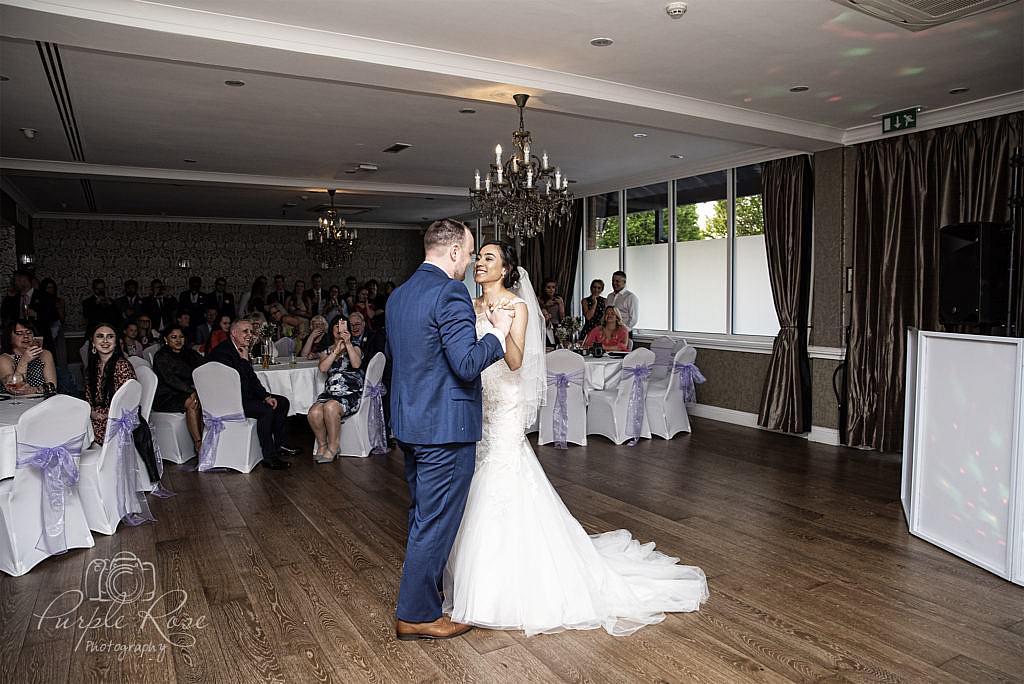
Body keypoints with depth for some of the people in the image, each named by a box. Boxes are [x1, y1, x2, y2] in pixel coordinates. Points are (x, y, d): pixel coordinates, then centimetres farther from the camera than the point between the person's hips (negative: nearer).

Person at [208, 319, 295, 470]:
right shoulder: (222, 352, -19)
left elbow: (252, 378, 14)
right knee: (266, 410, -28)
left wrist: (266, 396, 2)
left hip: (243, 395, 11)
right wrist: (245, 359, -19)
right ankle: (269, 457, -19)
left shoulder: (241, 350, 12)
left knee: (282, 402, 7)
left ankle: (281, 446, 13)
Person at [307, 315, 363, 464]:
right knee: (314, 412, -27)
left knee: (330, 407, -34)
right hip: (330, 392, 3)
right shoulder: (327, 351, 21)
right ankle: (322, 445, -5)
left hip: (351, 393, -3)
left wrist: (348, 344, -15)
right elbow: (323, 368, -1)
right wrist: (336, 350, -6)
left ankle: (333, 447, -18)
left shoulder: (354, 347, 12)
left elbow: (356, 364, -10)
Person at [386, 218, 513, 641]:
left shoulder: (399, 294, 10)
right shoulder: (450, 293, -19)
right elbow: (468, 364, -25)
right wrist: (497, 332, -11)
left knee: (422, 514, 23)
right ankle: (416, 615, 16)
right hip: (445, 426, -9)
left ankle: (425, 585, 41)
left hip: (409, 422, 10)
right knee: (436, 521, 3)